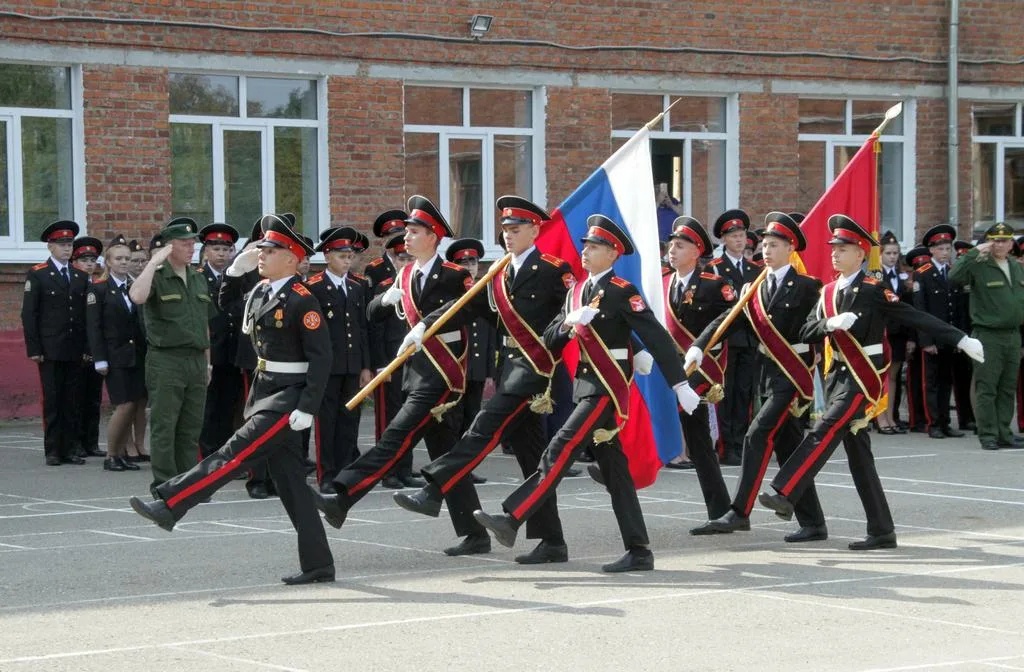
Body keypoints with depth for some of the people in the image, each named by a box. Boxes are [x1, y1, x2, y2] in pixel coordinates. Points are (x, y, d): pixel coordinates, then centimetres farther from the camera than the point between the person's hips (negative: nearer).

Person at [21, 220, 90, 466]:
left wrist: (88, 347, 6)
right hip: (50, 351, -4)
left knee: (72, 401, 5)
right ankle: (52, 451, 2)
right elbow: (29, 314, -3)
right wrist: (33, 349, -9)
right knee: (52, 400, -2)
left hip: (75, 351, 4)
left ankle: (70, 449, 9)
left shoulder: (80, 277, 14)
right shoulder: (37, 275, 0)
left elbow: (87, 314, 13)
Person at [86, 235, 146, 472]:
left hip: (137, 355, 5)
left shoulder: (136, 288, 13)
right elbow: (94, 328, -5)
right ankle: (111, 456, 2)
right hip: (115, 355, -5)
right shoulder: (98, 290, -2)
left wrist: (147, 352, 6)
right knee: (125, 406, -9)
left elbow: (143, 322, 14)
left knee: (135, 406, 3)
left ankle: (122, 453, 12)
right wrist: (100, 360, -11)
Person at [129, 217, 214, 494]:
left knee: (191, 428, 8)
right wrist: (154, 262, -22)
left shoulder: (199, 279, 16)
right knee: (164, 427, -4)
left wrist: (206, 362, 18)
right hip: (165, 359, -6)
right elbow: (137, 297, -28)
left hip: (196, 360, 6)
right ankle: (164, 484, -1)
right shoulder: (156, 276, -4)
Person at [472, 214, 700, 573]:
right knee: (613, 470, 8)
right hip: (586, 385, 8)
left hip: (608, 388, -8)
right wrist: (571, 322, -10)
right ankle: (639, 552, 10)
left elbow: (657, 338, -12)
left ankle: (511, 520, -20)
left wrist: (680, 385, -15)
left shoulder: (623, 293, -9)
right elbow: (550, 340, 11)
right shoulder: (576, 292, 14)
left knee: (560, 450, -16)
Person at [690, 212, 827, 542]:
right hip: (769, 373, 7)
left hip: (794, 374, -7)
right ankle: (812, 523, 15)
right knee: (788, 447, 9)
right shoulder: (758, 289, 11)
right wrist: (698, 347, -11)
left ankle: (740, 512, -14)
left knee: (758, 435, -16)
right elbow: (727, 319, 3)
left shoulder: (806, 287, -6)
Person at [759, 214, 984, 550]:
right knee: (857, 452, 7)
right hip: (839, 374, 8)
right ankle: (882, 532, 10)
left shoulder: (873, 290, -8)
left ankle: (784, 494, -29)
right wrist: (831, 323, -15)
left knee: (826, 431, -21)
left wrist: (962, 340, -18)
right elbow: (806, 333, 6)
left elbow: (917, 318, -12)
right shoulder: (829, 292, 13)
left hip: (865, 375, -7)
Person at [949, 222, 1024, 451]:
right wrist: (974, 253, -25)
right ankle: (988, 435, 0)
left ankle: (1004, 434, 14)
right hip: (988, 335, -6)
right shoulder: (979, 266, -7)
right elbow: (954, 276, -24)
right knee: (987, 389, -4)